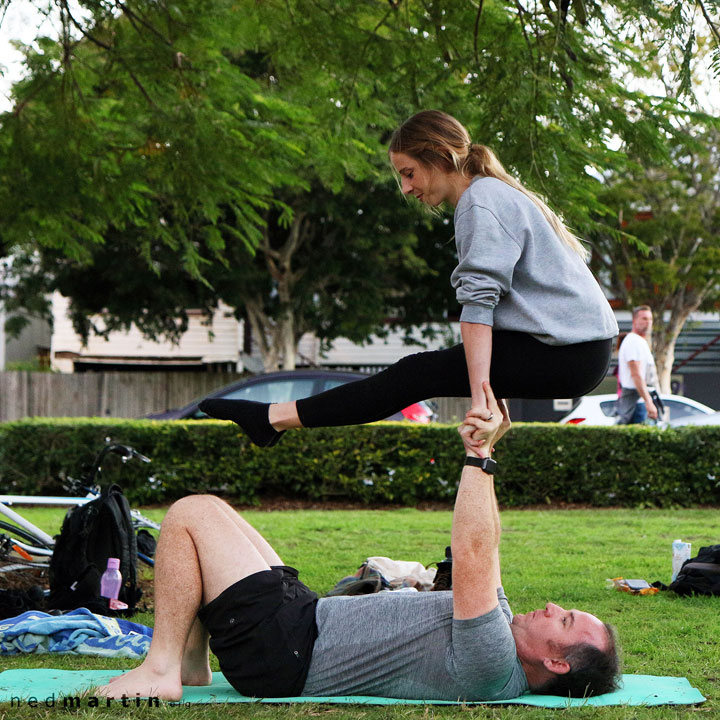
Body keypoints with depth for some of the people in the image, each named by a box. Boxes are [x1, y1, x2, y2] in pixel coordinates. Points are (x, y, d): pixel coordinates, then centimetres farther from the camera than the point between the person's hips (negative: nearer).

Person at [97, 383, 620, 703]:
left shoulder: (493, 672, -24)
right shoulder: (509, 637, 6)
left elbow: (473, 560, -32)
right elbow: (481, 554, 14)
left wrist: (479, 456, -29)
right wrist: (483, 452, 7)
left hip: (284, 652, -10)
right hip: (308, 612, 10)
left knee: (191, 514, -13)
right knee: (205, 513, 16)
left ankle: (161, 670, -7)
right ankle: (192, 662, 14)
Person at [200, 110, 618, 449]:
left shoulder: (481, 203, -11)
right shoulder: (498, 195, 22)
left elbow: (478, 301, -21)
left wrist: (478, 398, -27)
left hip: (569, 355, -10)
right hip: (583, 351, 10)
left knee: (420, 374, -12)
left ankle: (277, 418, -12)